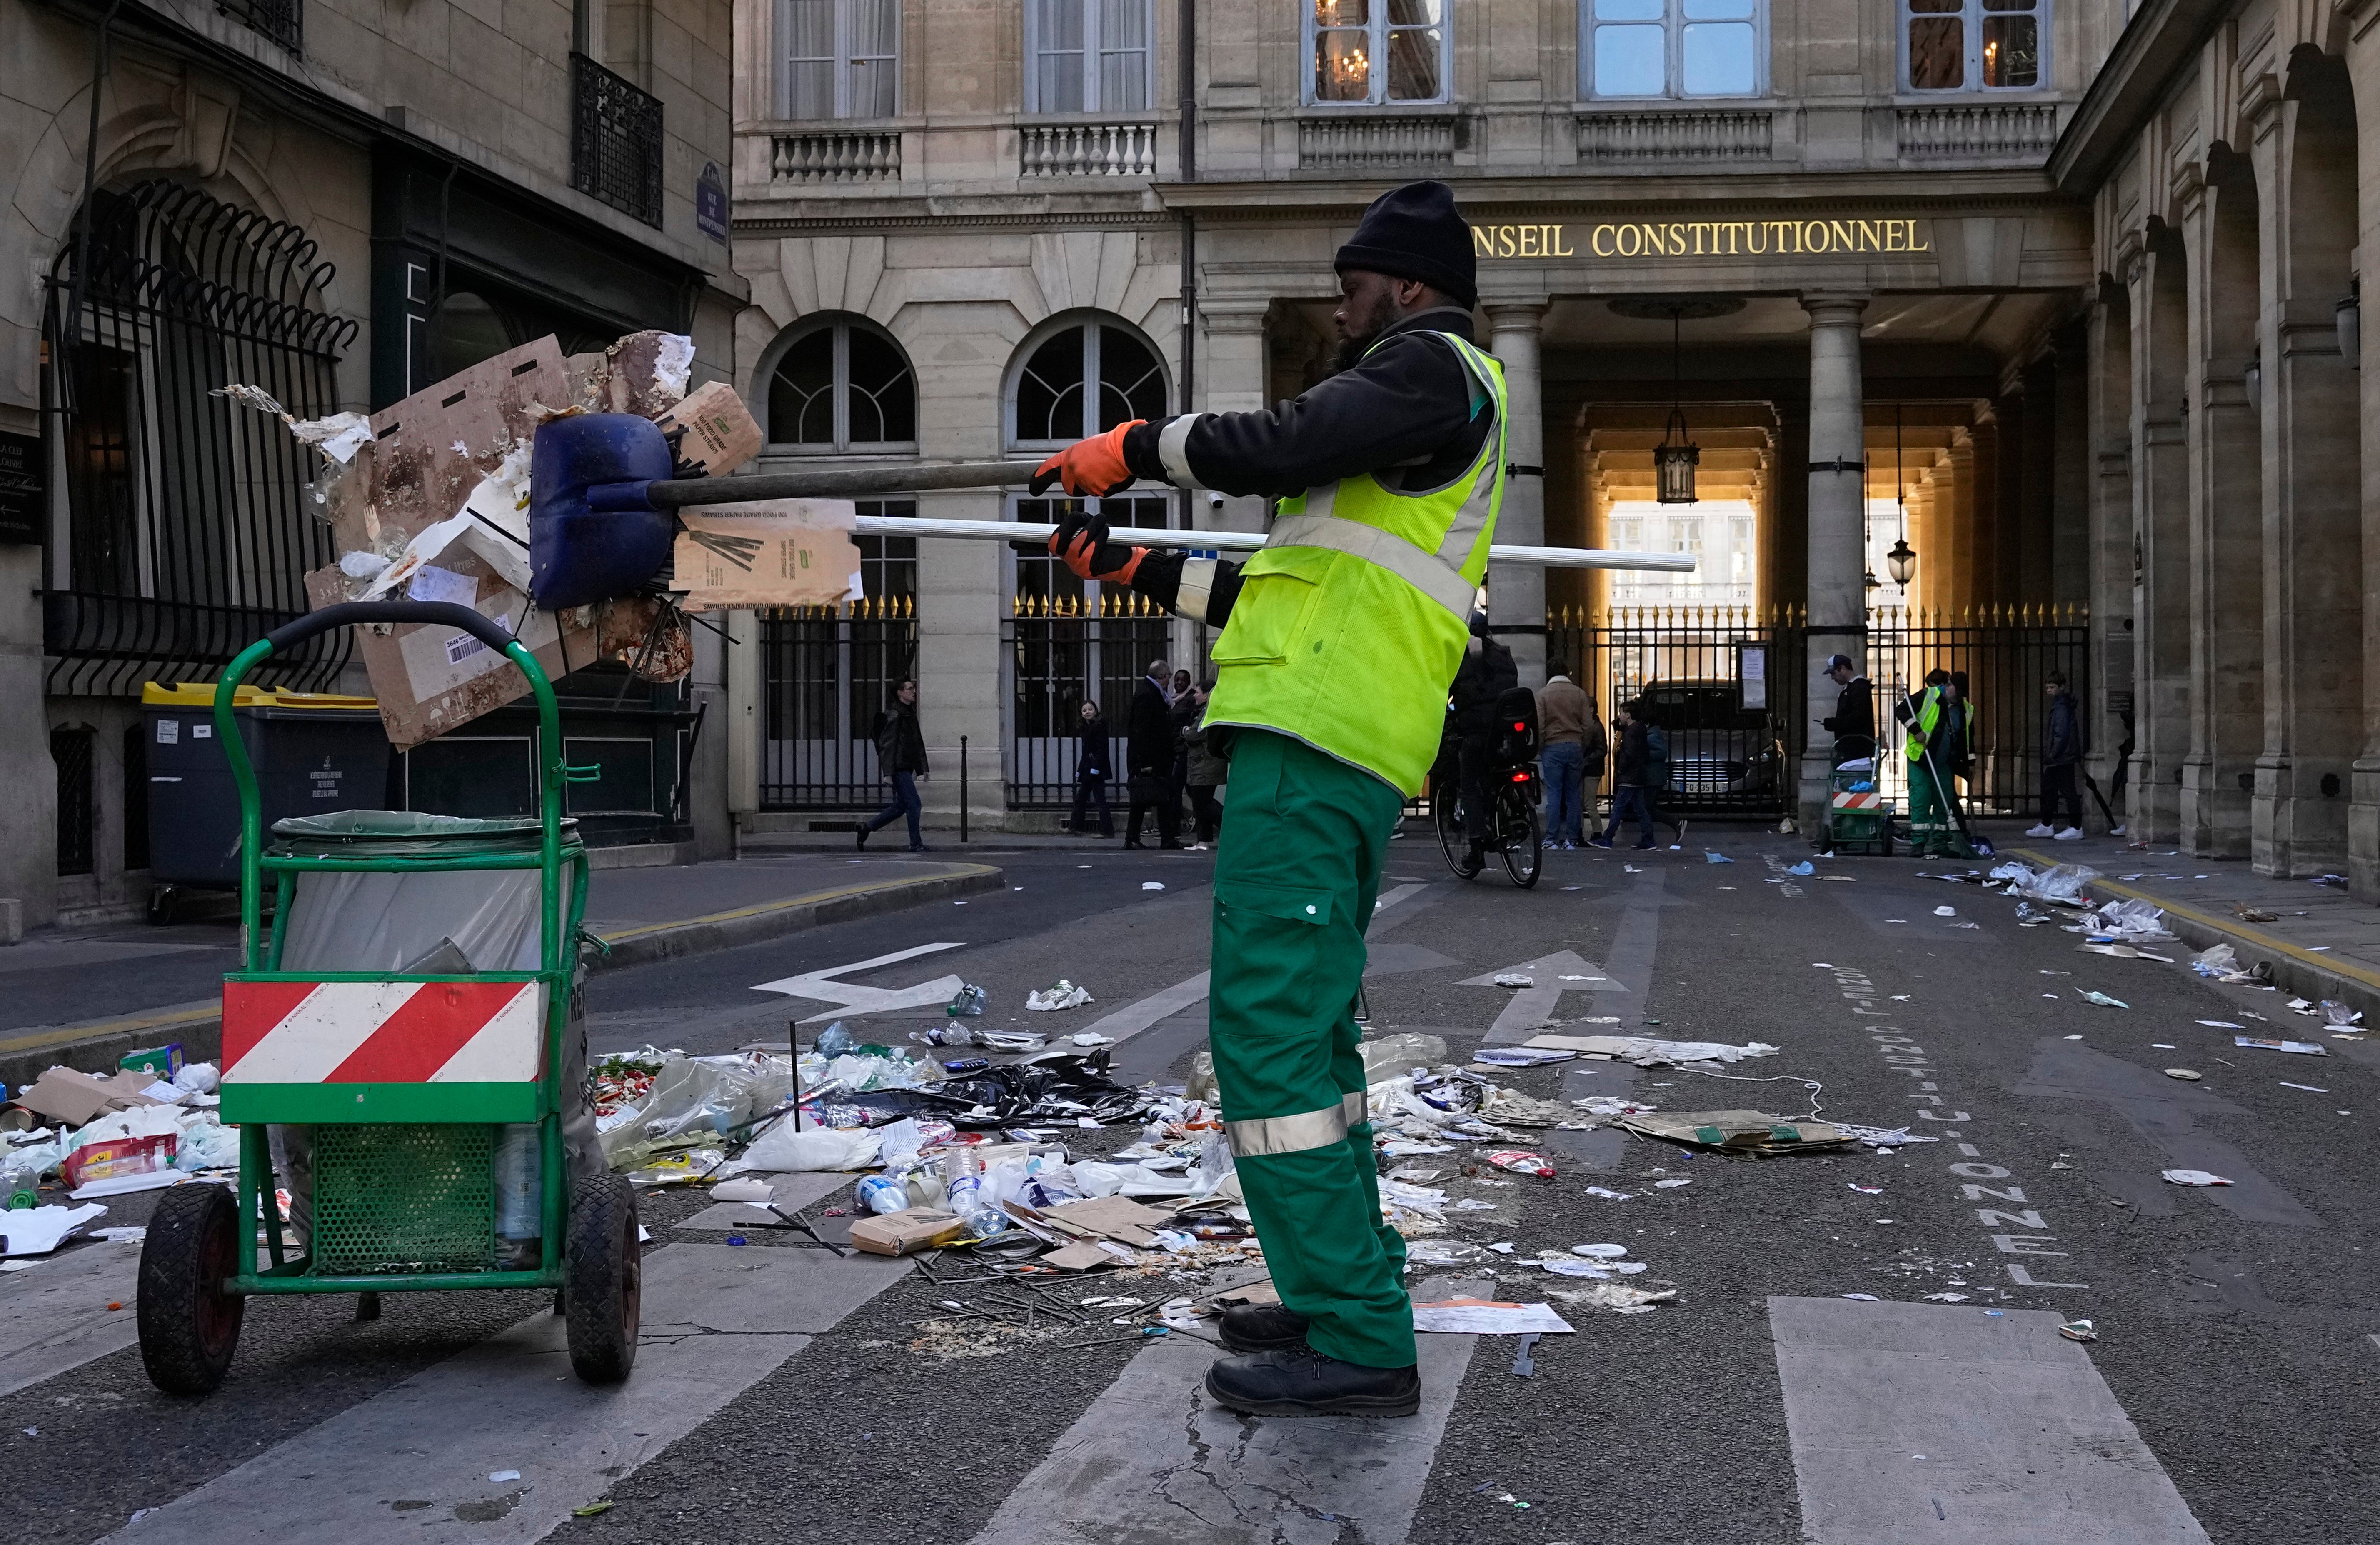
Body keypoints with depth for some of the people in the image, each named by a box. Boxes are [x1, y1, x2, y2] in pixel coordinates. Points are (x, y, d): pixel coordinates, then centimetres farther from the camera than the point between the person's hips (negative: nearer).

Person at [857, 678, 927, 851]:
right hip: (898, 768, -10)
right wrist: (888, 772, -20)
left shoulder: (911, 713, 18)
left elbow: (918, 743, 22)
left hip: (906, 767, 10)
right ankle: (916, 845, 0)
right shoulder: (894, 714, -12)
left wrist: (922, 768, 18)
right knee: (914, 805, -8)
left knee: (900, 806, 11)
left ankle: (867, 827, 22)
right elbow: (886, 744, -16)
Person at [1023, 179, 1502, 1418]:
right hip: (1340, 753, 11)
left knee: (1269, 1029, -14)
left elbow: (1282, 445, -17)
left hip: (1316, 744, -11)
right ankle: (1350, 1298, 24)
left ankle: (1358, 1345, -13)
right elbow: (1290, 594, 32)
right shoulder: (1421, 427, 30)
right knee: (1310, 1031, 16)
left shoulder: (1435, 367, -1)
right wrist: (1135, 569, 31)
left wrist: (1139, 449, -3)